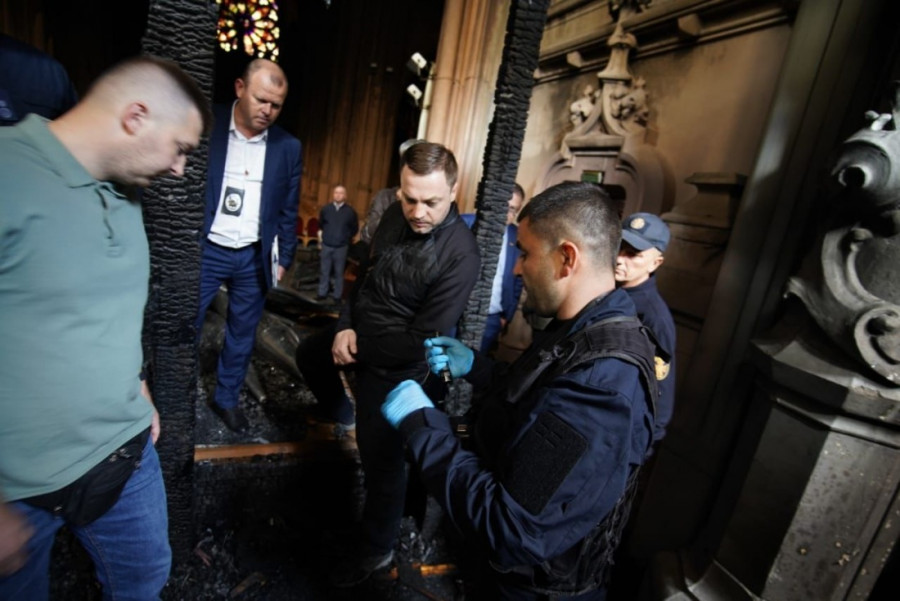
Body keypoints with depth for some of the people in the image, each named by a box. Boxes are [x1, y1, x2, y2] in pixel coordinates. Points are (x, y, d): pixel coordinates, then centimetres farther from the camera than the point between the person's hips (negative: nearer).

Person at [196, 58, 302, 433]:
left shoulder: (288, 147, 2)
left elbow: (288, 210, 7)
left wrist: (283, 258, 5)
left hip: (254, 256, 2)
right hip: (205, 249, -2)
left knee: (243, 333, 12)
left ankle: (227, 398, 31)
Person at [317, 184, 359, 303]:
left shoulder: (350, 211, -5)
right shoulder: (325, 209, 1)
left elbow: (355, 229, 7)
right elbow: (320, 225, 18)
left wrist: (346, 237, 5)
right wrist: (321, 233, 12)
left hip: (341, 247, -2)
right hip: (326, 245, 2)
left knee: (339, 272, 7)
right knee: (324, 271, 10)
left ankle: (338, 296, 16)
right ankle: (322, 294, 22)